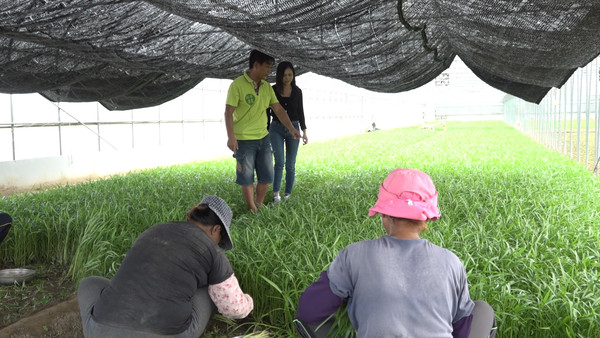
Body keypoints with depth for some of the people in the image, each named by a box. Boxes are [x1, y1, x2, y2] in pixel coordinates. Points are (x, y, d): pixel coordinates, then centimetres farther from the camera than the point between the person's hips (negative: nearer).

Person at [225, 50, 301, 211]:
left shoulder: (267, 87, 8)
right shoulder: (237, 85, -12)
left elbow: (278, 109, 10)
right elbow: (228, 112, -14)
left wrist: (291, 128, 2)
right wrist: (230, 137, -22)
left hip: (263, 138, 6)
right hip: (244, 140, -6)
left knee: (266, 176, 10)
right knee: (247, 178, 3)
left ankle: (259, 206, 27)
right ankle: (253, 210, 17)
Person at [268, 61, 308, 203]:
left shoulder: (297, 91, 2)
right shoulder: (272, 90, -3)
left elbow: (300, 112, 8)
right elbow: (267, 111, 1)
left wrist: (304, 131, 4)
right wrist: (266, 132, -1)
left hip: (293, 128, 2)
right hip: (276, 128, -2)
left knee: (290, 165, 3)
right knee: (280, 162, -14)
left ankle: (288, 194, 14)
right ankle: (276, 193, -6)